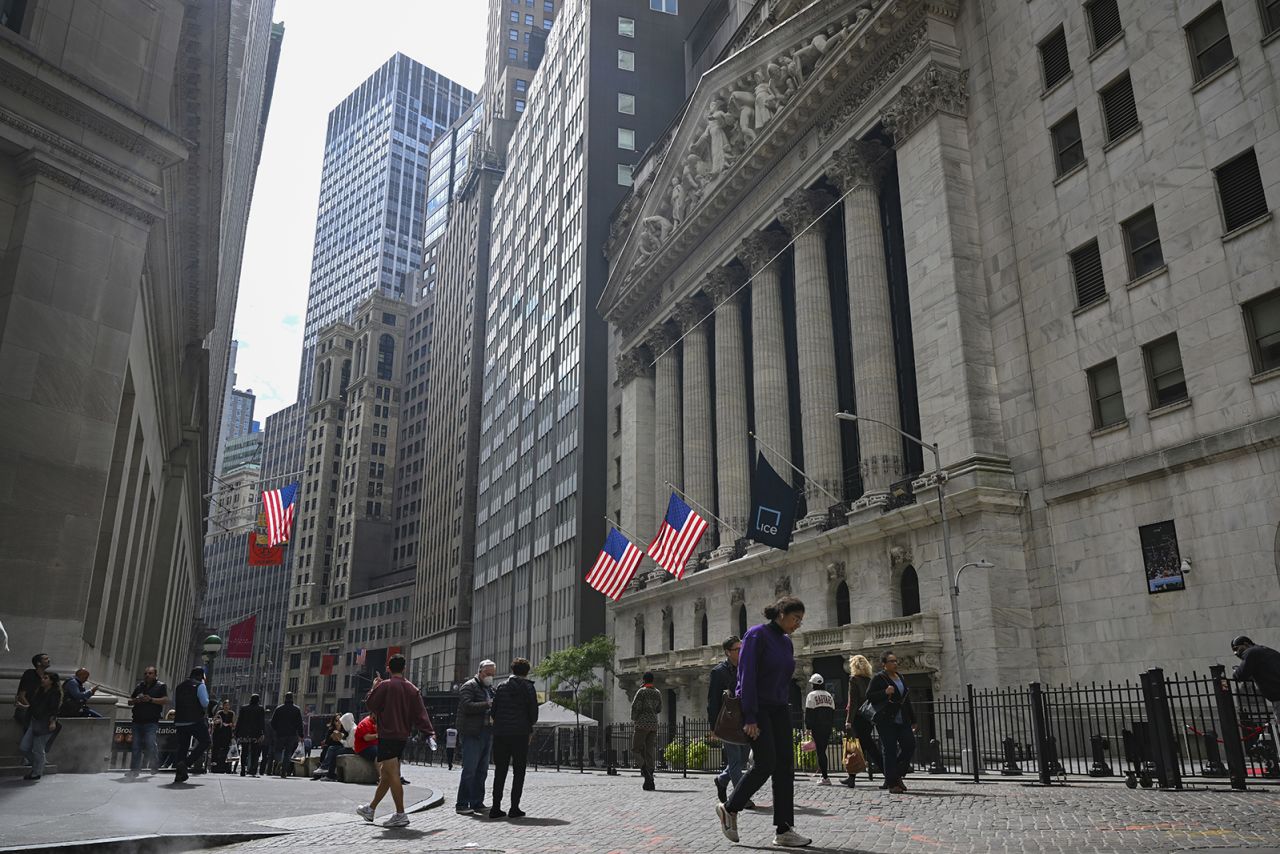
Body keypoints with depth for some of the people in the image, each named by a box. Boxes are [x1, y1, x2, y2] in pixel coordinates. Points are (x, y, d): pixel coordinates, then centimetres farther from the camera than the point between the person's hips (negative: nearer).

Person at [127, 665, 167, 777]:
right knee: (136, 746, 3)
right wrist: (136, 700, -3)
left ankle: (154, 764, 9)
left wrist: (151, 699, -17)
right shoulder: (139, 686, 19)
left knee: (150, 743, -14)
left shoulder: (160, 686, 4)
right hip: (137, 721, 5)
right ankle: (135, 769, 9)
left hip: (151, 722, -5)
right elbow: (129, 702, 20)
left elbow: (165, 700, -7)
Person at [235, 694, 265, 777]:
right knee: (255, 753, 0)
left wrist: (236, 734, 10)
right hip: (255, 735, -3)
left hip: (244, 734, 3)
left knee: (244, 753, 11)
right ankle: (252, 771, -10)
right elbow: (262, 722, -7)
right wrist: (261, 733, -6)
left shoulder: (243, 708, 8)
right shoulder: (260, 709, -3)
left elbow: (239, 721, 7)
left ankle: (243, 771, 10)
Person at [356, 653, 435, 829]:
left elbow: (370, 705, -3)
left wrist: (374, 687, 11)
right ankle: (371, 809, 31)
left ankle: (400, 815, -10)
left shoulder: (385, 685, -10)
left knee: (393, 775, -7)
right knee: (385, 775, 17)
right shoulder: (413, 689, 5)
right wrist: (430, 732, -3)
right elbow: (420, 714, -1)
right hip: (403, 736, 7)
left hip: (387, 735, -7)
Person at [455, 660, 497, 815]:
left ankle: (477, 803, 15)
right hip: (472, 734, -8)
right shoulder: (469, 686, -4)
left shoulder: (491, 689, 21)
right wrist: (488, 704, -24)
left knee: (482, 770, 9)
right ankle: (462, 804, -3)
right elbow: (467, 706, -19)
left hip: (487, 733, 8)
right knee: (469, 770, -8)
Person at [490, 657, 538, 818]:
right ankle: (514, 808, 0)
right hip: (520, 734, -4)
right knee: (519, 772, 4)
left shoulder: (502, 687, 10)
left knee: (500, 771, 9)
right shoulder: (528, 687, -1)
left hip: (500, 734, 4)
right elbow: (533, 713, -3)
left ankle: (496, 807, 6)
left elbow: (494, 711, 8)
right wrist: (530, 728, 14)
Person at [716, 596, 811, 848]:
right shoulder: (757, 635, -12)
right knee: (765, 764, -11)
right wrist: (750, 718, -21)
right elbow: (746, 677, -17)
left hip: (779, 709, 8)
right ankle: (729, 808, 9)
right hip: (756, 707, -8)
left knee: (785, 765, 0)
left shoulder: (786, 641, 12)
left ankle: (784, 830, 3)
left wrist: (786, 710, 15)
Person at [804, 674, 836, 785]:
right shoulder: (829, 695, 14)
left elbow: (808, 713, -7)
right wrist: (830, 725, 17)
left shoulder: (811, 695, -3)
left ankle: (825, 777, -8)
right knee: (822, 750, 15)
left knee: (820, 751, -4)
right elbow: (833, 712, 14)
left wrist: (808, 727, -4)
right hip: (828, 728, 5)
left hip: (817, 727, -5)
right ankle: (822, 771, 17)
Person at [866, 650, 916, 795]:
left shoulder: (900, 677, 17)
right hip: (886, 721, -7)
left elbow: (906, 700, 21)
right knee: (889, 750, -4)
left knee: (910, 745, -1)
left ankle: (896, 775, 17)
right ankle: (892, 784, 2)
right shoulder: (878, 678, -4)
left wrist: (912, 720, 19)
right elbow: (869, 696, -10)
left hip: (902, 720, 7)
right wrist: (885, 692, -23)